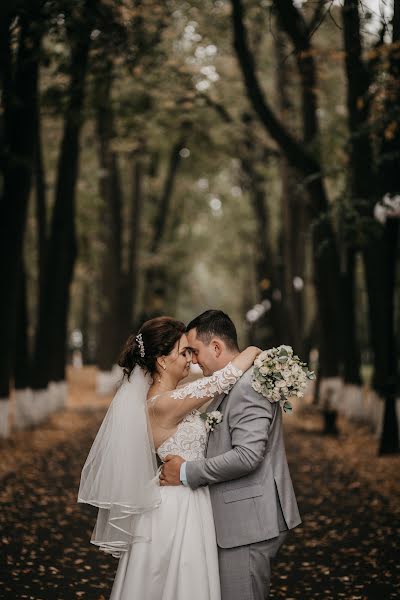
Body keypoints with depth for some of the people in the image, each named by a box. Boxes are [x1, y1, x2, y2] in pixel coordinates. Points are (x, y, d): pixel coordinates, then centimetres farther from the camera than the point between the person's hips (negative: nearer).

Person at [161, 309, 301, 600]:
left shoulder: (248, 386, -18)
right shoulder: (236, 383, 15)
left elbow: (247, 455, -25)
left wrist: (186, 472, -17)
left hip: (249, 522, -10)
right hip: (248, 520, 10)